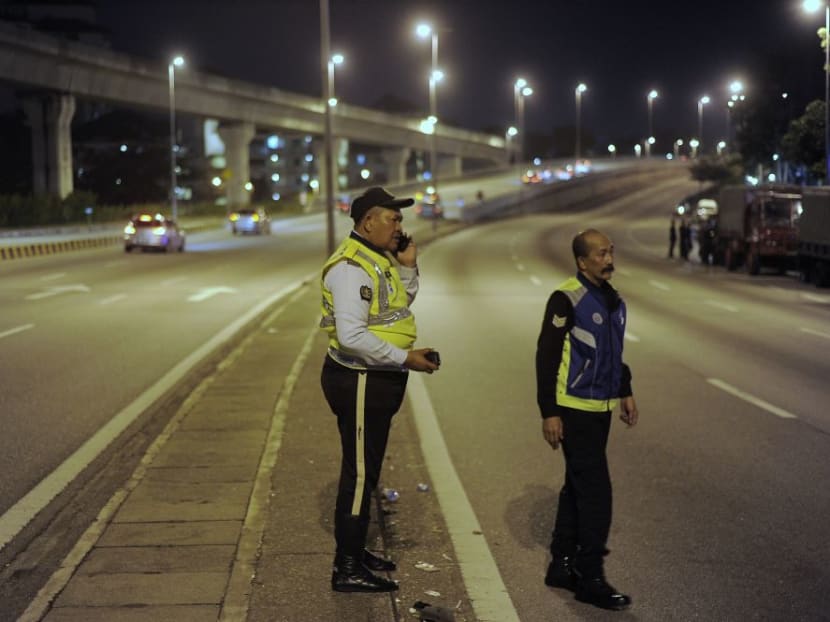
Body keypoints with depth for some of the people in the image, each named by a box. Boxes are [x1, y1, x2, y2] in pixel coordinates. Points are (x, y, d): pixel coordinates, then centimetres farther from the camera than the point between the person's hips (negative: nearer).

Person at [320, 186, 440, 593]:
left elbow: (397, 307, 25)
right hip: (359, 381, -10)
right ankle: (348, 570, 3)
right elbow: (352, 336, -28)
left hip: (378, 380, 10)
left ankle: (354, 552, 31)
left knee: (366, 470, 19)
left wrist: (408, 268, 10)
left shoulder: (379, 259, 12)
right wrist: (405, 358, -23)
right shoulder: (350, 267, -20)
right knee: (359, 473, -4)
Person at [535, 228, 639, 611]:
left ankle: (562, 565, 25)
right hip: (574, 410, -9)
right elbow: (546, 357, -16)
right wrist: (549, 412, -17)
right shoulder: (567, 299, -15)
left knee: (578, 488, 15)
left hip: (600, 409, 9)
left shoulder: (613, 300, 11)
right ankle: (590, 579, 0)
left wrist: (625, 393, 21)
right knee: (596, 492, -8)